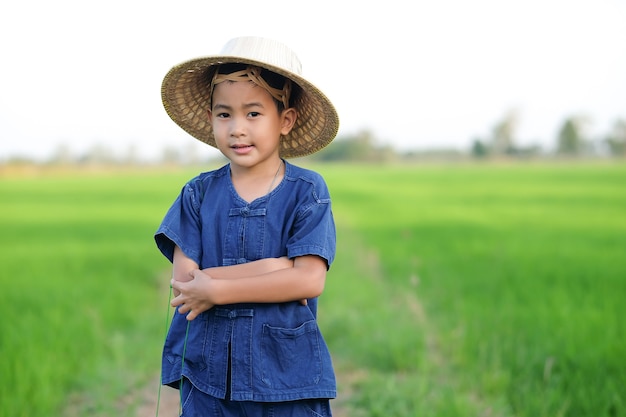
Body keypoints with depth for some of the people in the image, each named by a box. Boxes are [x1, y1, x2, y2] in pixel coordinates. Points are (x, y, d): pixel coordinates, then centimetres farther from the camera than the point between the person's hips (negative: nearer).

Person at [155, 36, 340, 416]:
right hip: (207, 371, 2)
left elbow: (310, 280, -14)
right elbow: (183, 280, -6)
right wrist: (272, 269, -15)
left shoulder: (306, 191, -4)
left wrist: (217, 289, -14)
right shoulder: (199, 193, 3)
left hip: (287, 372, -2)